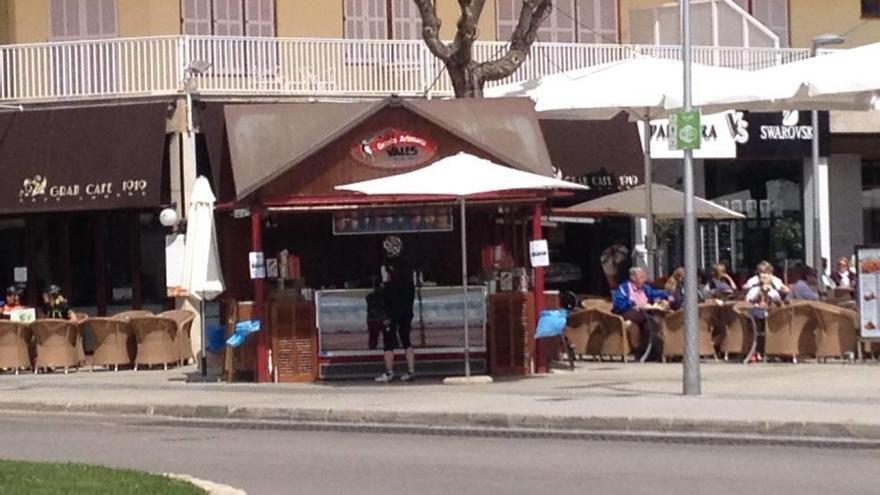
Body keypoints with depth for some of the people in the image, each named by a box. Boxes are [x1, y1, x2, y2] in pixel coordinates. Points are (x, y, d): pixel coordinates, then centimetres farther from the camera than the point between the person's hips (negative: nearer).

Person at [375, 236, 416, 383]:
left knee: (389, 342, -1)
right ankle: (411, 371, 8)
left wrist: (387, 313, -16)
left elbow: (388, 290, -17)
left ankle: (389, 373, -3)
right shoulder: (407, 266, 9)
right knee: (406, 340, 12)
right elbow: (412, 289, 13)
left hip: (392, 310, -6)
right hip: (407, 309, 6)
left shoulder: (387, 267, -12)